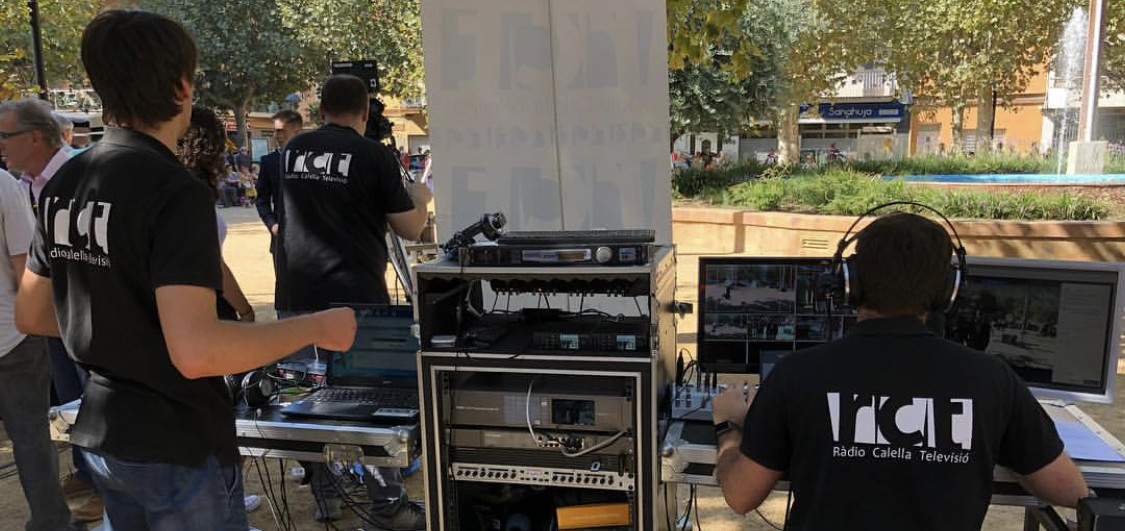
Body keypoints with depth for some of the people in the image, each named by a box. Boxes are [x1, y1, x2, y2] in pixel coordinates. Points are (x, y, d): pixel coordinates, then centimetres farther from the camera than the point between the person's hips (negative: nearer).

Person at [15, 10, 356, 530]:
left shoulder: (64, 184, 3)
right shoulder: (176, 193, -23)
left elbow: (30, 315, 12)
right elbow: (196, 351, -32)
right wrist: (318, 327, -21)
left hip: (99, 431, 8)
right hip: (176, 447, -8)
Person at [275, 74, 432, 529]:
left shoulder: (292, 151, 9)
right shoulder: (374, 155, -7)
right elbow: (411, 229, -1)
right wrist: (419, 197, 18)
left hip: (297, 298, 5)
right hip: (356, 299, -5)